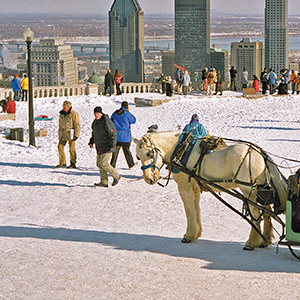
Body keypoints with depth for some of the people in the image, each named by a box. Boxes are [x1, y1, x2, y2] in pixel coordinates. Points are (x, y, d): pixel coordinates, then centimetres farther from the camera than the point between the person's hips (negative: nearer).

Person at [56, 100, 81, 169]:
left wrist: (76, 135, -13)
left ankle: (73, 164, 5)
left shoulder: (74, 114, -9)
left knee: (71, 149, -3)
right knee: (60, 147, 4)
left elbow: (77, 125, -9)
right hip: (63, 134, 7)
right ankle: (62, 162, 14)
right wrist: (59, 134, 19)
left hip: (70, 134, -7)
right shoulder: (62, 114, 12)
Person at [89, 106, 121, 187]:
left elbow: (113, 134, -17)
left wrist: (112, 145, -18)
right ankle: (104, 182, 9)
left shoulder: (106, 121, -16)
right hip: (99, 147, 9)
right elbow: (94, 133, 27)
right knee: (99, 164, 5)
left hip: (107, 147, -9)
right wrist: (91, 142, 16)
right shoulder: (95, 122, 12)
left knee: (103, 163, -13)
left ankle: (116, 176, 4)